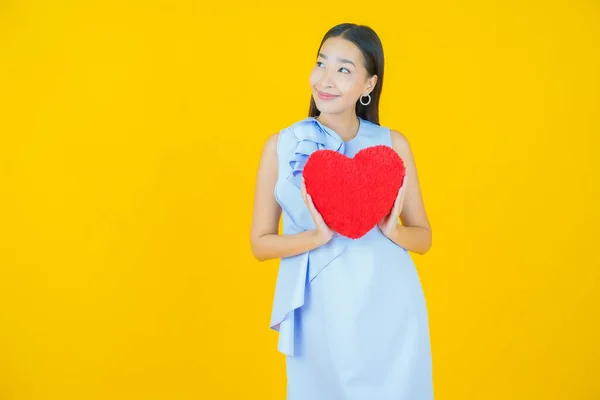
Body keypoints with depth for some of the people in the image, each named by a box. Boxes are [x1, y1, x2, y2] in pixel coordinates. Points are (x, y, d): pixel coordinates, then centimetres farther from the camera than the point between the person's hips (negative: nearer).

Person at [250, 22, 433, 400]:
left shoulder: (393, 143, -1)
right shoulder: (281, 145, -3)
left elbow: (424, 238, 5)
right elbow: (260, 243, -1)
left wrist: (391, 229, -15)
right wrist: (317, 236, -17)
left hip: (389, 310, 1)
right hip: (319, 314, 0)